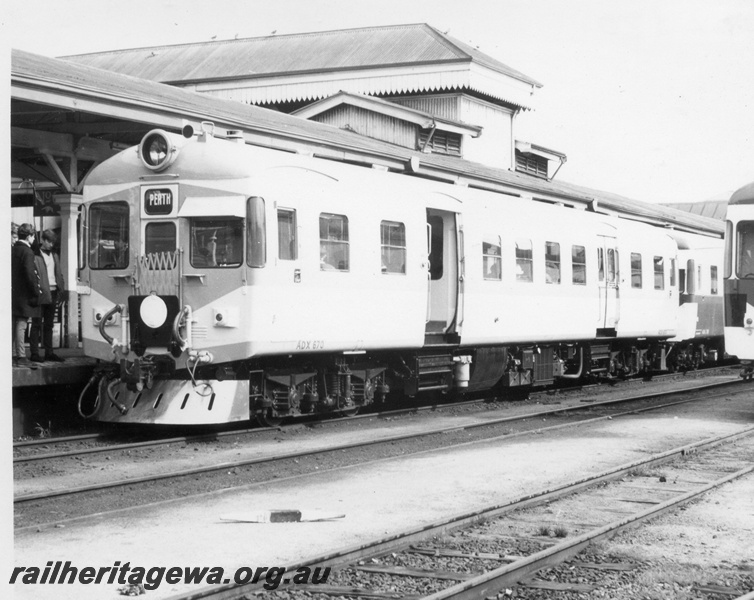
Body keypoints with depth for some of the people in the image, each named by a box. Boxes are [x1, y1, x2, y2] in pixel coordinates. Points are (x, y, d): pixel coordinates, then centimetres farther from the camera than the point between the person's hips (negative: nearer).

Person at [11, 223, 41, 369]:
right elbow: (30, 274, -19)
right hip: (24, 296, -8)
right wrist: (36, 292, -11)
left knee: (14, 326, 12)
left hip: (14, 294, 8)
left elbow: (11, 272, 14)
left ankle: (14, 355, 17)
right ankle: (21, 357, -4)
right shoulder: (27, 252, -14)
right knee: (21, 326, -6)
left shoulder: (13, 250, 10)